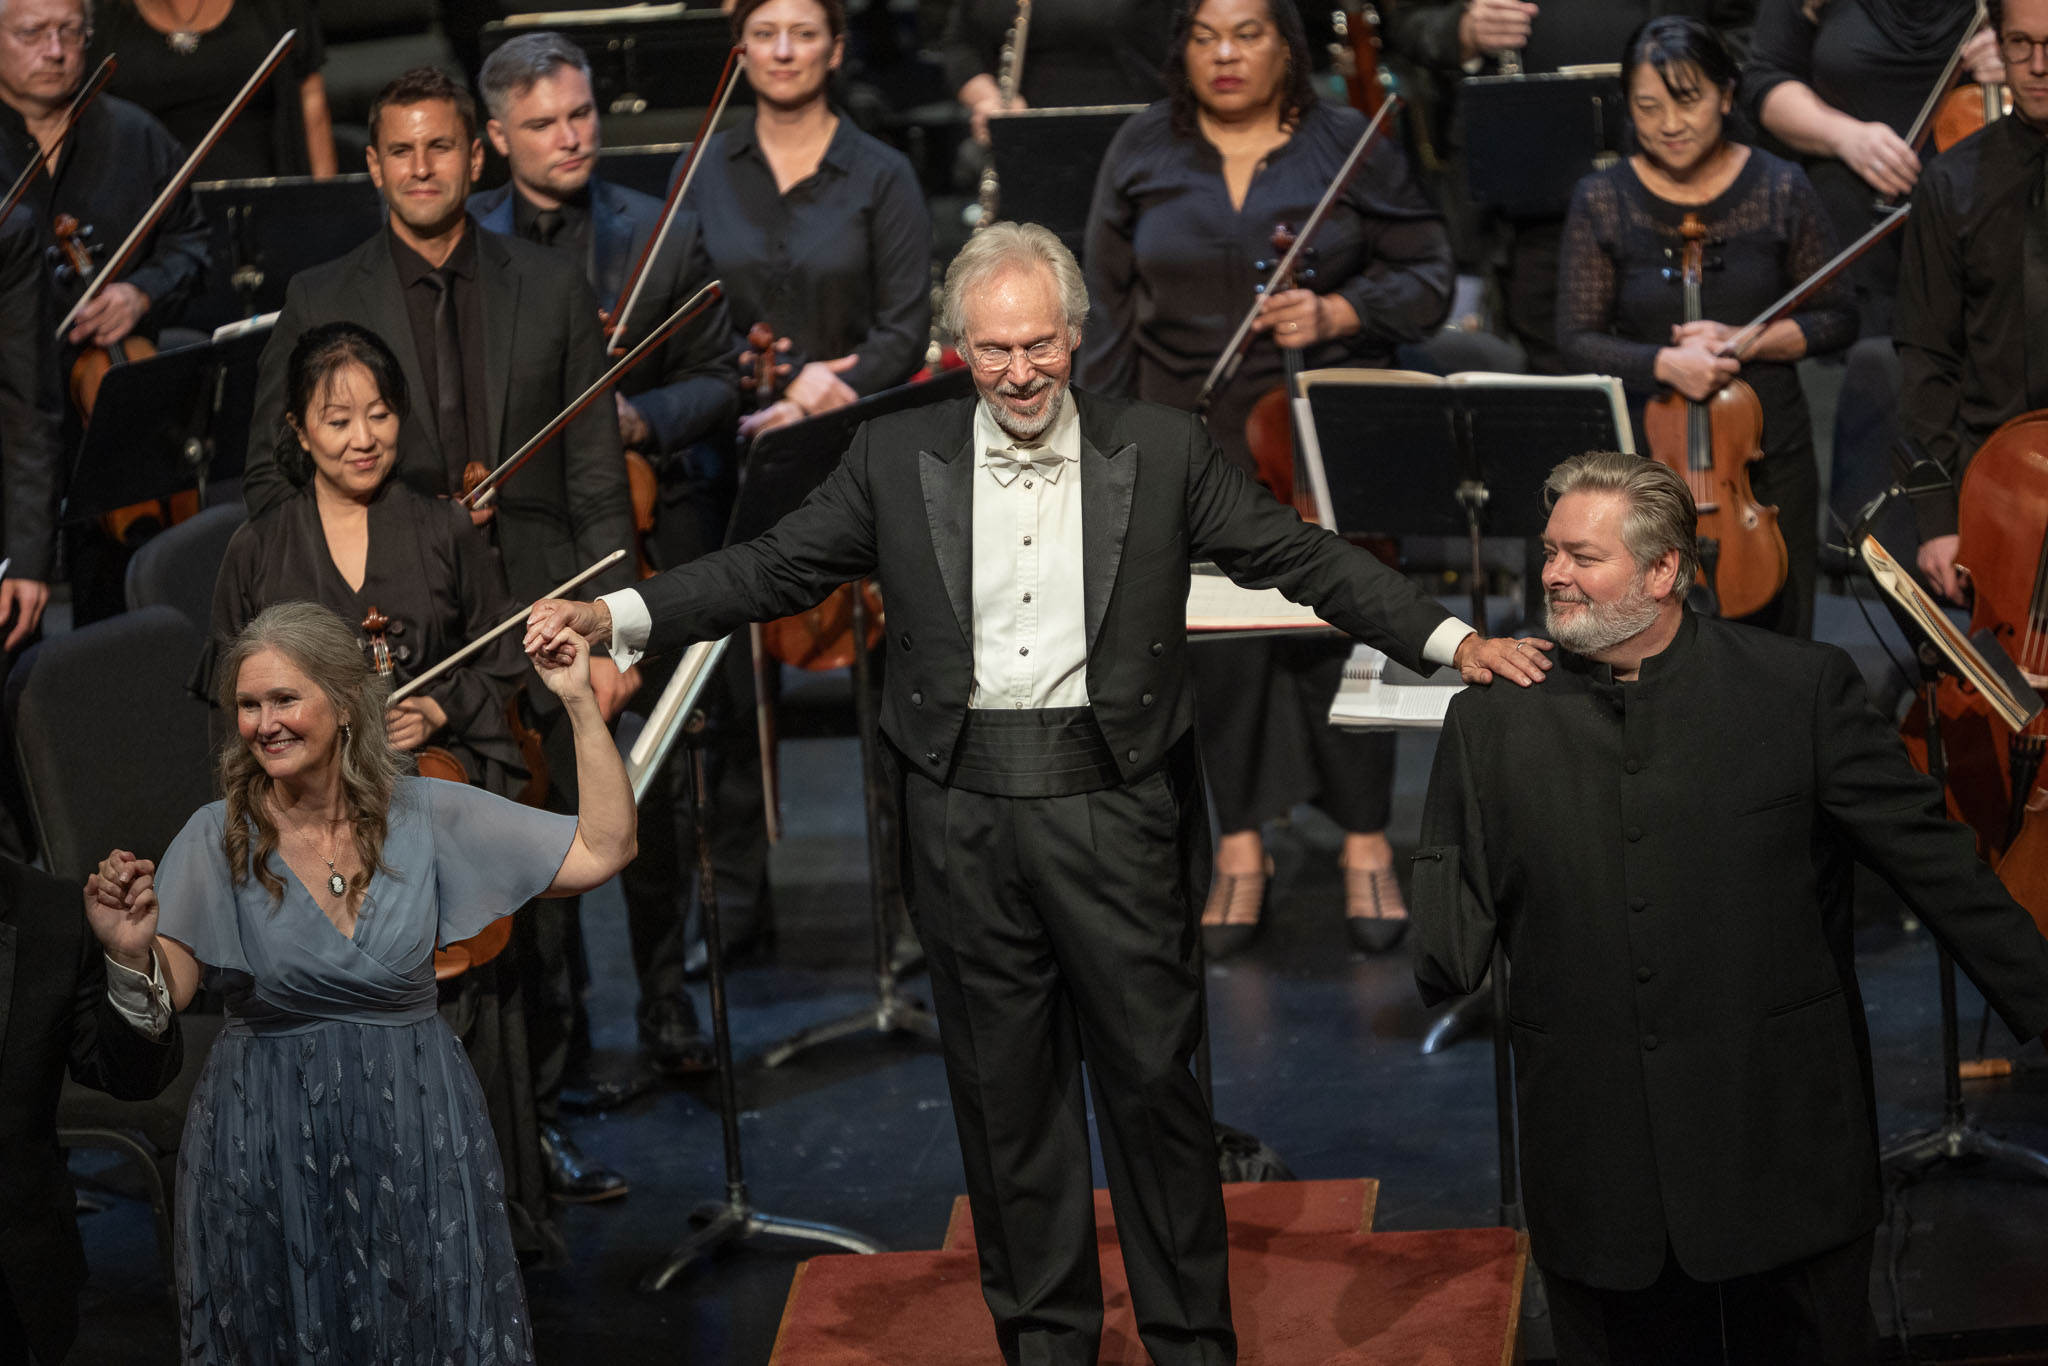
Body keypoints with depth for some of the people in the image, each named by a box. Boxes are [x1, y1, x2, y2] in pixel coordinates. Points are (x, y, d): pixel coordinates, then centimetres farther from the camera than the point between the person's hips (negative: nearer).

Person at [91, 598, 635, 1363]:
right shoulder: (217, 839, -6)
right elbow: (161, 1002, -14)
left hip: (415, 1132, 1)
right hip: (265, 1147, -1)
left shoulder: (425, 815, -3)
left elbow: (603, 850, -5)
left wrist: (580, 704, -11)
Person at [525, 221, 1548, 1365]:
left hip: (1114, 806, -2)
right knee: (1005, 1088, 11)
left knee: (1154, 1076, 3)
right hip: (965, 814, 2)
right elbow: (775, 569, 5)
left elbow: (1303, 556, 1)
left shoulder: (1162, 452, 0)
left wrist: (1449, 638, -8)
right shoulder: (899, 458, 3)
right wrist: (617, 617, -6)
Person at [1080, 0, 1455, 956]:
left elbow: (1426, 276, 3)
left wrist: (1336, 314, -15)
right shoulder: (1143, 154, 6)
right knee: (1219, 636, 3)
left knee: (1339, 633, -2)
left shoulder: (1347, 146, 2)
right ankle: (1242, 848, 17)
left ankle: (1366, 844, 13)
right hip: (1197, 443, 1)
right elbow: (1109, 309, 9)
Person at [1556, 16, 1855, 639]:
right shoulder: (1603, 201, -5)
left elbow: (1836, 319, 2)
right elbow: (1577, 338, -5)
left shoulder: (1779, 189, -4)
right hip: (1649, 453, -1)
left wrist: (1748, 342, -15)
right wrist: (1663, 363, -22)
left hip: (1769, 454, 1)